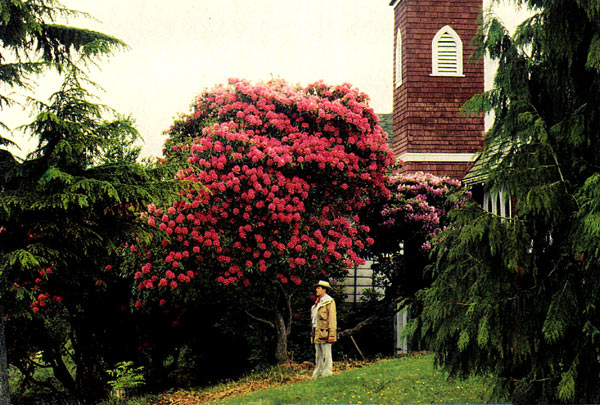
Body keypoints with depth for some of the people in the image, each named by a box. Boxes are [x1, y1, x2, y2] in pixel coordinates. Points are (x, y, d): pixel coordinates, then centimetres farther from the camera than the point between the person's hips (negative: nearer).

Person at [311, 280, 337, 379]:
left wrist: (332, 334, -18)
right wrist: (313, 333, 16)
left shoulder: (329, 301, -6)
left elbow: (332, 319, -12)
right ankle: (317, 375, 15)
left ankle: (327, 374, -5)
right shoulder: (317, 302, 19)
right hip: (317, 333, 9)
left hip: (324, 333, -9)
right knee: (318, 356, 11)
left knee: (326, 355, -6)